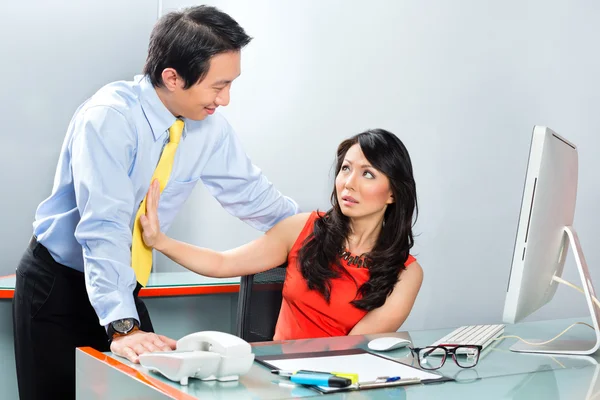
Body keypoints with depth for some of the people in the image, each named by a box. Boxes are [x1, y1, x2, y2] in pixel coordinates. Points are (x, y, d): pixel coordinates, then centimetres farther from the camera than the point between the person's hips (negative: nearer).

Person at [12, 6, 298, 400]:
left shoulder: (211, 127, -7)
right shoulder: (110, 116, -26)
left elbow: (251, 194, 6)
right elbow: (104, 226, -33)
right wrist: (122, 326, -40)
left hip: (121, 285, 5)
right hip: (57, 283, -5)